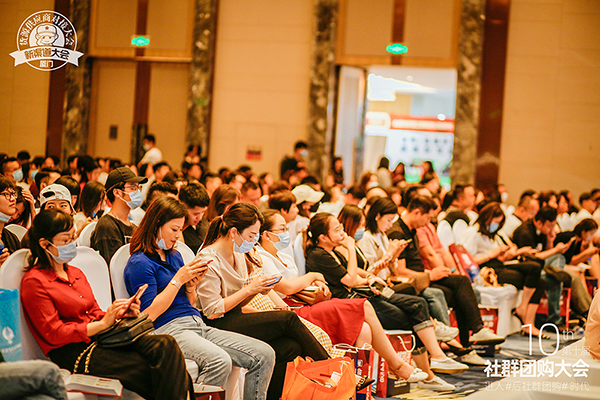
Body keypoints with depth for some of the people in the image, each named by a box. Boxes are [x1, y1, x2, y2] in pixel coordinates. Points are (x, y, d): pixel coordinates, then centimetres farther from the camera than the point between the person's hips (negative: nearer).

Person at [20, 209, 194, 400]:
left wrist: (119, 314, 0)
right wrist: (103, 323, -14)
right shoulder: (34, 282, -4)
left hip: (97, 339, 8)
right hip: (73, 354, -8)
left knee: (165, 345, -21)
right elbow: (55, 333, -9)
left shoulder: (76, 273, 23)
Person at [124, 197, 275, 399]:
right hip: (167, 329, -8)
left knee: (265, 355, -9)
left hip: (198, 326, 8)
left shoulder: (174, 256, 21)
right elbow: (149, 314, -13)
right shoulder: (139, 263, -4)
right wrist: (178, 280, -10)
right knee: (219, 361, -38)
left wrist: (191, 286, 4)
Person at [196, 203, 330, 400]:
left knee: (290, 347, -17)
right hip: (219, 326, -9)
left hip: (236, 319, 9)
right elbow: (212, 311, -18)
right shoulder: (209, 260, -14)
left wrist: (257, 290, 0)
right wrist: (249, 289, -15)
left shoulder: (238, 255, 14)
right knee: (289, 319, -19)